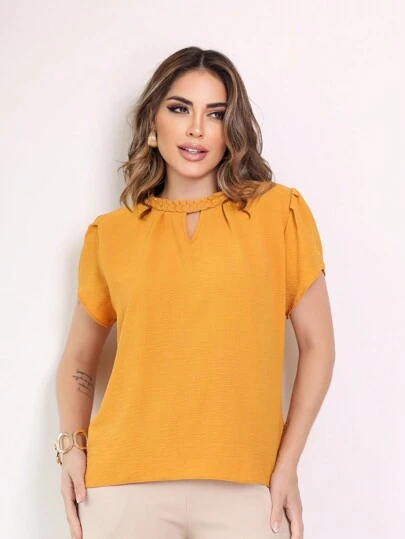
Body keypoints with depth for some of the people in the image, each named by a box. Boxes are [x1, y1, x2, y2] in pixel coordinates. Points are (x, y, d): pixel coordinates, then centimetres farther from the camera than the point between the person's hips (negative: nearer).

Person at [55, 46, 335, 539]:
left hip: (244, 486, -1)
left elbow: (316, 345, 3)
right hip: (125, 484, 1)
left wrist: (286, 466, -2)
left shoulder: (280, 212, 1)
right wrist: (72, 444, 0)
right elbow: (78, 359, 16)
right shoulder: (110, 234, 6)